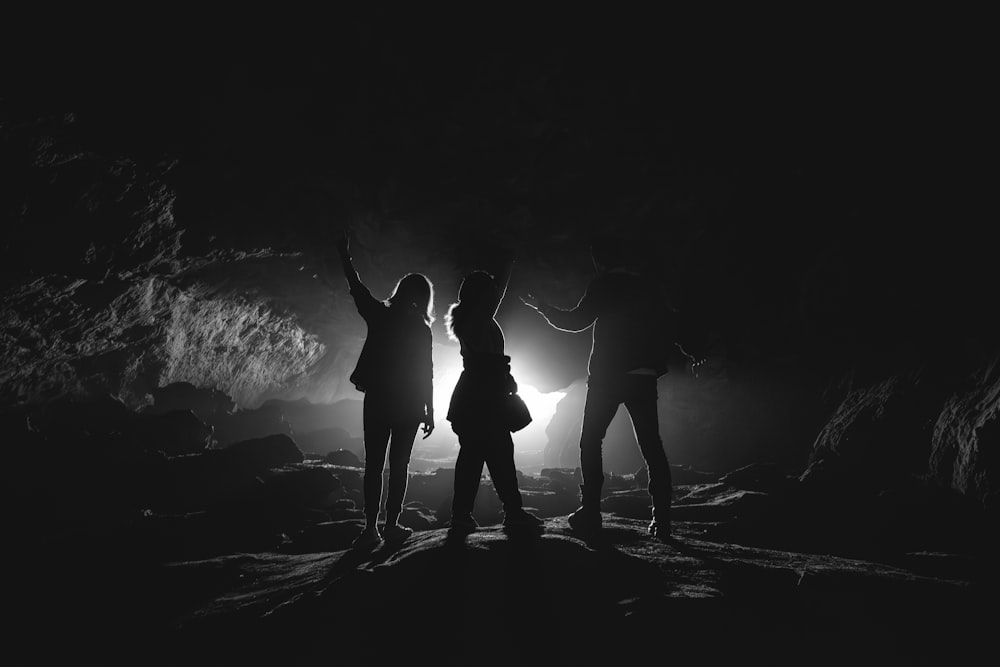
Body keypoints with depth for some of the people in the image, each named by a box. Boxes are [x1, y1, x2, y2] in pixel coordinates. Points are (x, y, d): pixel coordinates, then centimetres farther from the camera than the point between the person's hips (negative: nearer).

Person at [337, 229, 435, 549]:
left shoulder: (379, 315, -3)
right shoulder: (421, 328, -5)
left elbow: (357, 289, 11)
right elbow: (426, 372, -3)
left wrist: (345, 256, 23)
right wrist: (429, 411, 3)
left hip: (378, 400, 1)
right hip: (409, 404, -1)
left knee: (374, 464, 4)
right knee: (399, 464, 7)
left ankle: (371, 528, -1)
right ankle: (391, 525, 6)